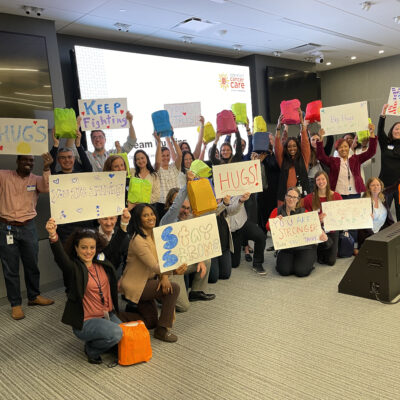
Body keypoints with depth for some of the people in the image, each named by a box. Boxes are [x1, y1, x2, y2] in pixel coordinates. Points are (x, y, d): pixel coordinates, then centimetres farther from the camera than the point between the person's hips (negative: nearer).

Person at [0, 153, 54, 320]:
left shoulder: (36, 179, 3)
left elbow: (47, 188, -16)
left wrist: (46, 169, -29)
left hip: (28, 227, 2)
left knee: (32, 264, 15)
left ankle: (33, 296, 33)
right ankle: (15, 303, 18)